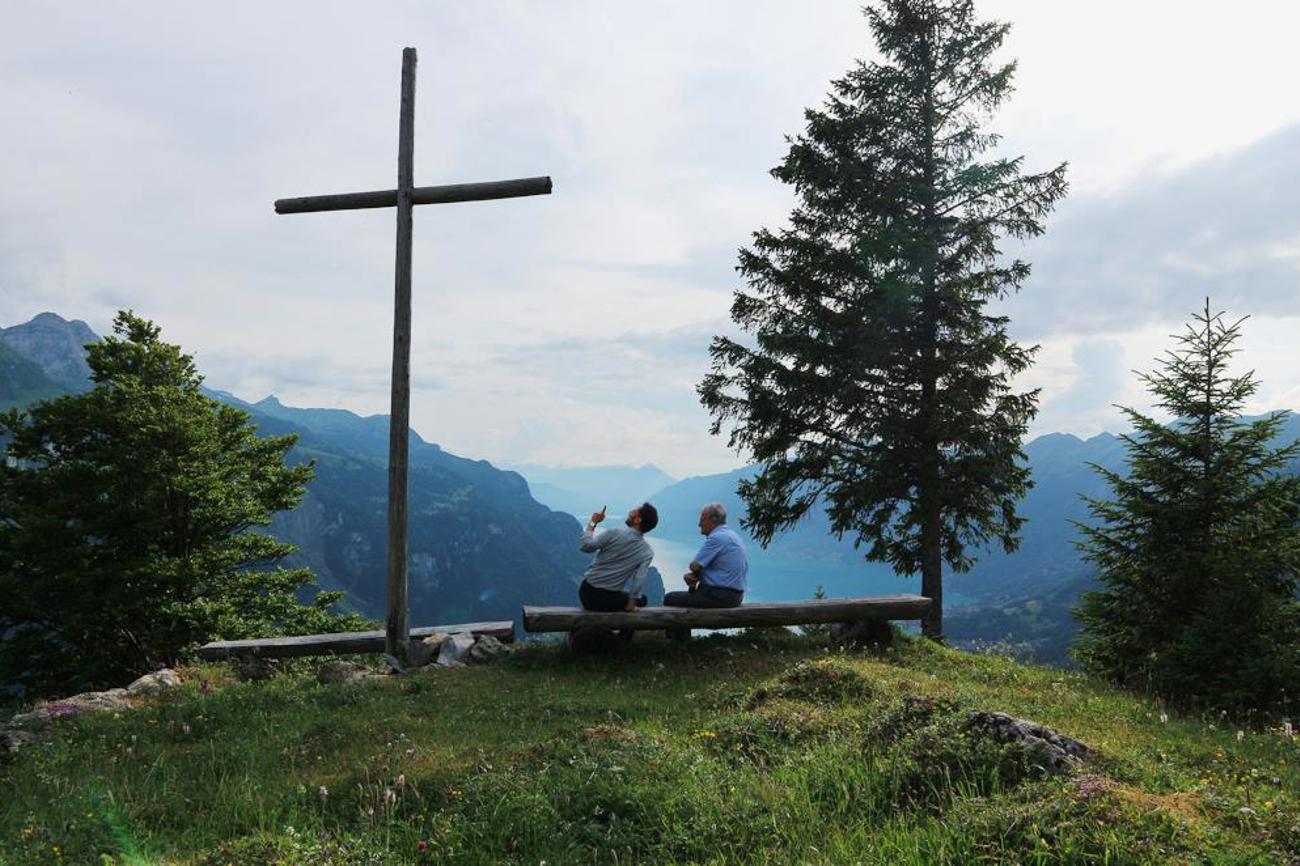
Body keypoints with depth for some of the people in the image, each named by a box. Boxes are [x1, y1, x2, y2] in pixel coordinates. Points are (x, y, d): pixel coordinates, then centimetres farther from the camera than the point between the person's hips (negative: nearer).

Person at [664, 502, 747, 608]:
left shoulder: (717, 537, -16)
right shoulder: (731, 535, 17)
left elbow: (694, 566, -14)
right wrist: (690, 576, -2)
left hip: (719, 597, -10)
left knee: (669, 599, -8)